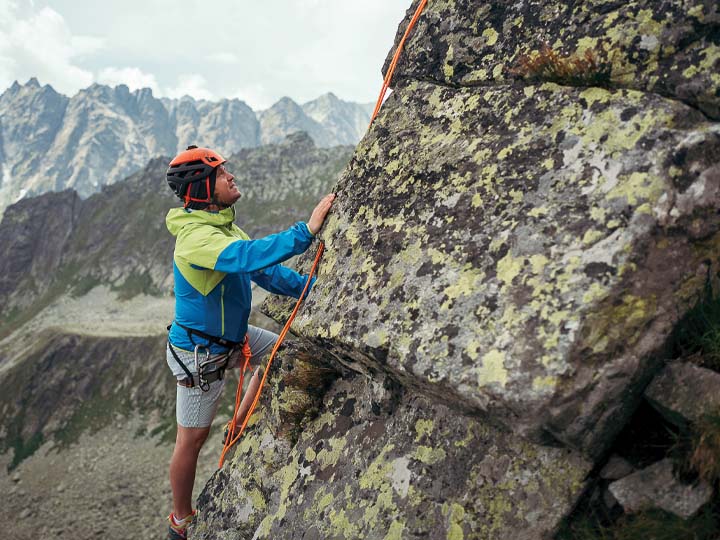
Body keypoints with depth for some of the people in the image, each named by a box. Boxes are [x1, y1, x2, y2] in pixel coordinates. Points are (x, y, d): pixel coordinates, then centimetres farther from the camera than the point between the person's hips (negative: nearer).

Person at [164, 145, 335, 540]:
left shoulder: (224, 226, 1)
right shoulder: (195, 236, -29)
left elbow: (264, 270, 3)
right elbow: (250, 256, -46)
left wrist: (310, 287, -7)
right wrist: (307, 230, -45)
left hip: (232, 335, 9)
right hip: (199, 354, -9)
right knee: (191, 439, 6)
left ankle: (241, 425, 31)